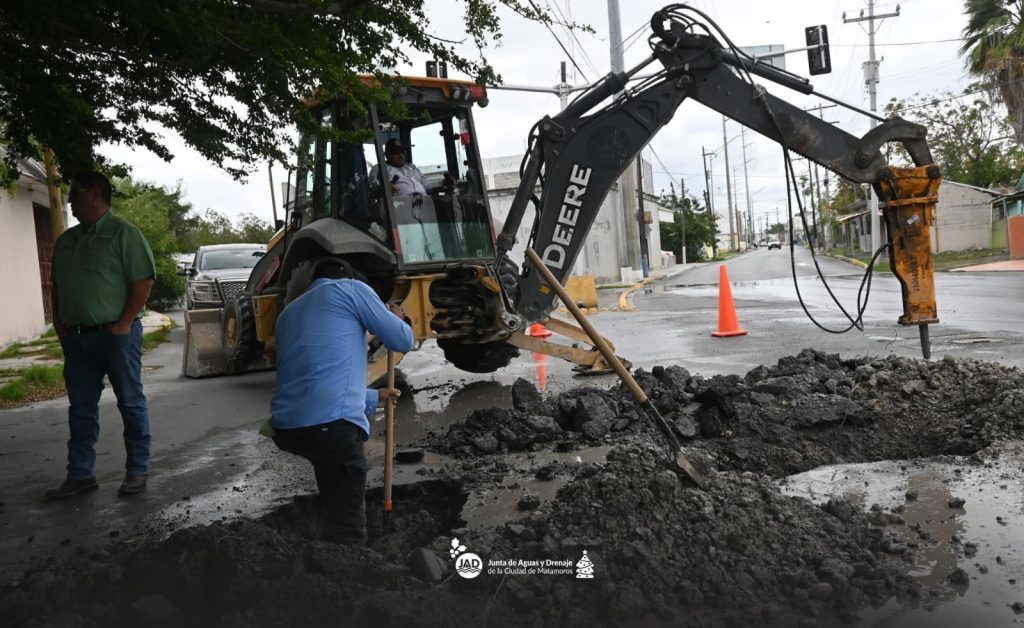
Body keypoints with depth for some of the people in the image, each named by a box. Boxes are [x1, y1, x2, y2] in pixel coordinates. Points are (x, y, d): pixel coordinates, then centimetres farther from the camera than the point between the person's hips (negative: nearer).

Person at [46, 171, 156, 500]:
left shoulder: (123, 232, -7)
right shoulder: (66, 240, 15)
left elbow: (143, 282, -13)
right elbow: (57, 286, 21)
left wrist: (124, 323, -15)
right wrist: (59, 324, 9)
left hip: (116, 335, -7)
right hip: (76, 337, 7)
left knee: (131, 404, 2)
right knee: (81, 408, 11)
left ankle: (137, 471, 11)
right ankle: (80, 474, 19)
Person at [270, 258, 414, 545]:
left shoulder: (289, 312, 29)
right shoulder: (349, 288, 9)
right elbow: (402, 341, 9)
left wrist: (373, 398, 47)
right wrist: (396, 318, 32)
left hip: (285, 427, 8)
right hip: (332, 423, -7)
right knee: (347, 525, 1)